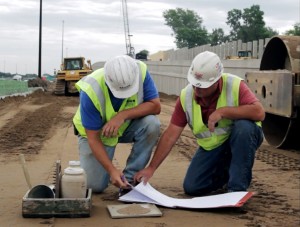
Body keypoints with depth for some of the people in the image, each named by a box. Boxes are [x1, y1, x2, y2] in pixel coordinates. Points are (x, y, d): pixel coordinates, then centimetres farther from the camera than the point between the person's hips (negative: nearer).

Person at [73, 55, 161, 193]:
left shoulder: (140, 71, -27)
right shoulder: (91, 90, -34)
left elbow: (155, 106, -26)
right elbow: (93, 138, -28)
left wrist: (122, 115, -39)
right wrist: (112, 170, -35)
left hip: (127, 126, 3)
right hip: (96, 132, -2)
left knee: (152, 124, -30)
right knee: (95, 185, -15)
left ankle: (130, 178, -13)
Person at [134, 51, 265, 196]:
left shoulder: (235, 86, -24)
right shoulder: (186, 96, -13)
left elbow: (259, 113, -35)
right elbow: (170, 135, -12)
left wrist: (223, 111, -37)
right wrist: (151, 168, -15)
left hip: (242, 138, -3)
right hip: (212, 146, 4)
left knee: (244, 126, -37)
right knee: (191, 188, -9)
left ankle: (237, 188, -21)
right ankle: (225, 171, 20)